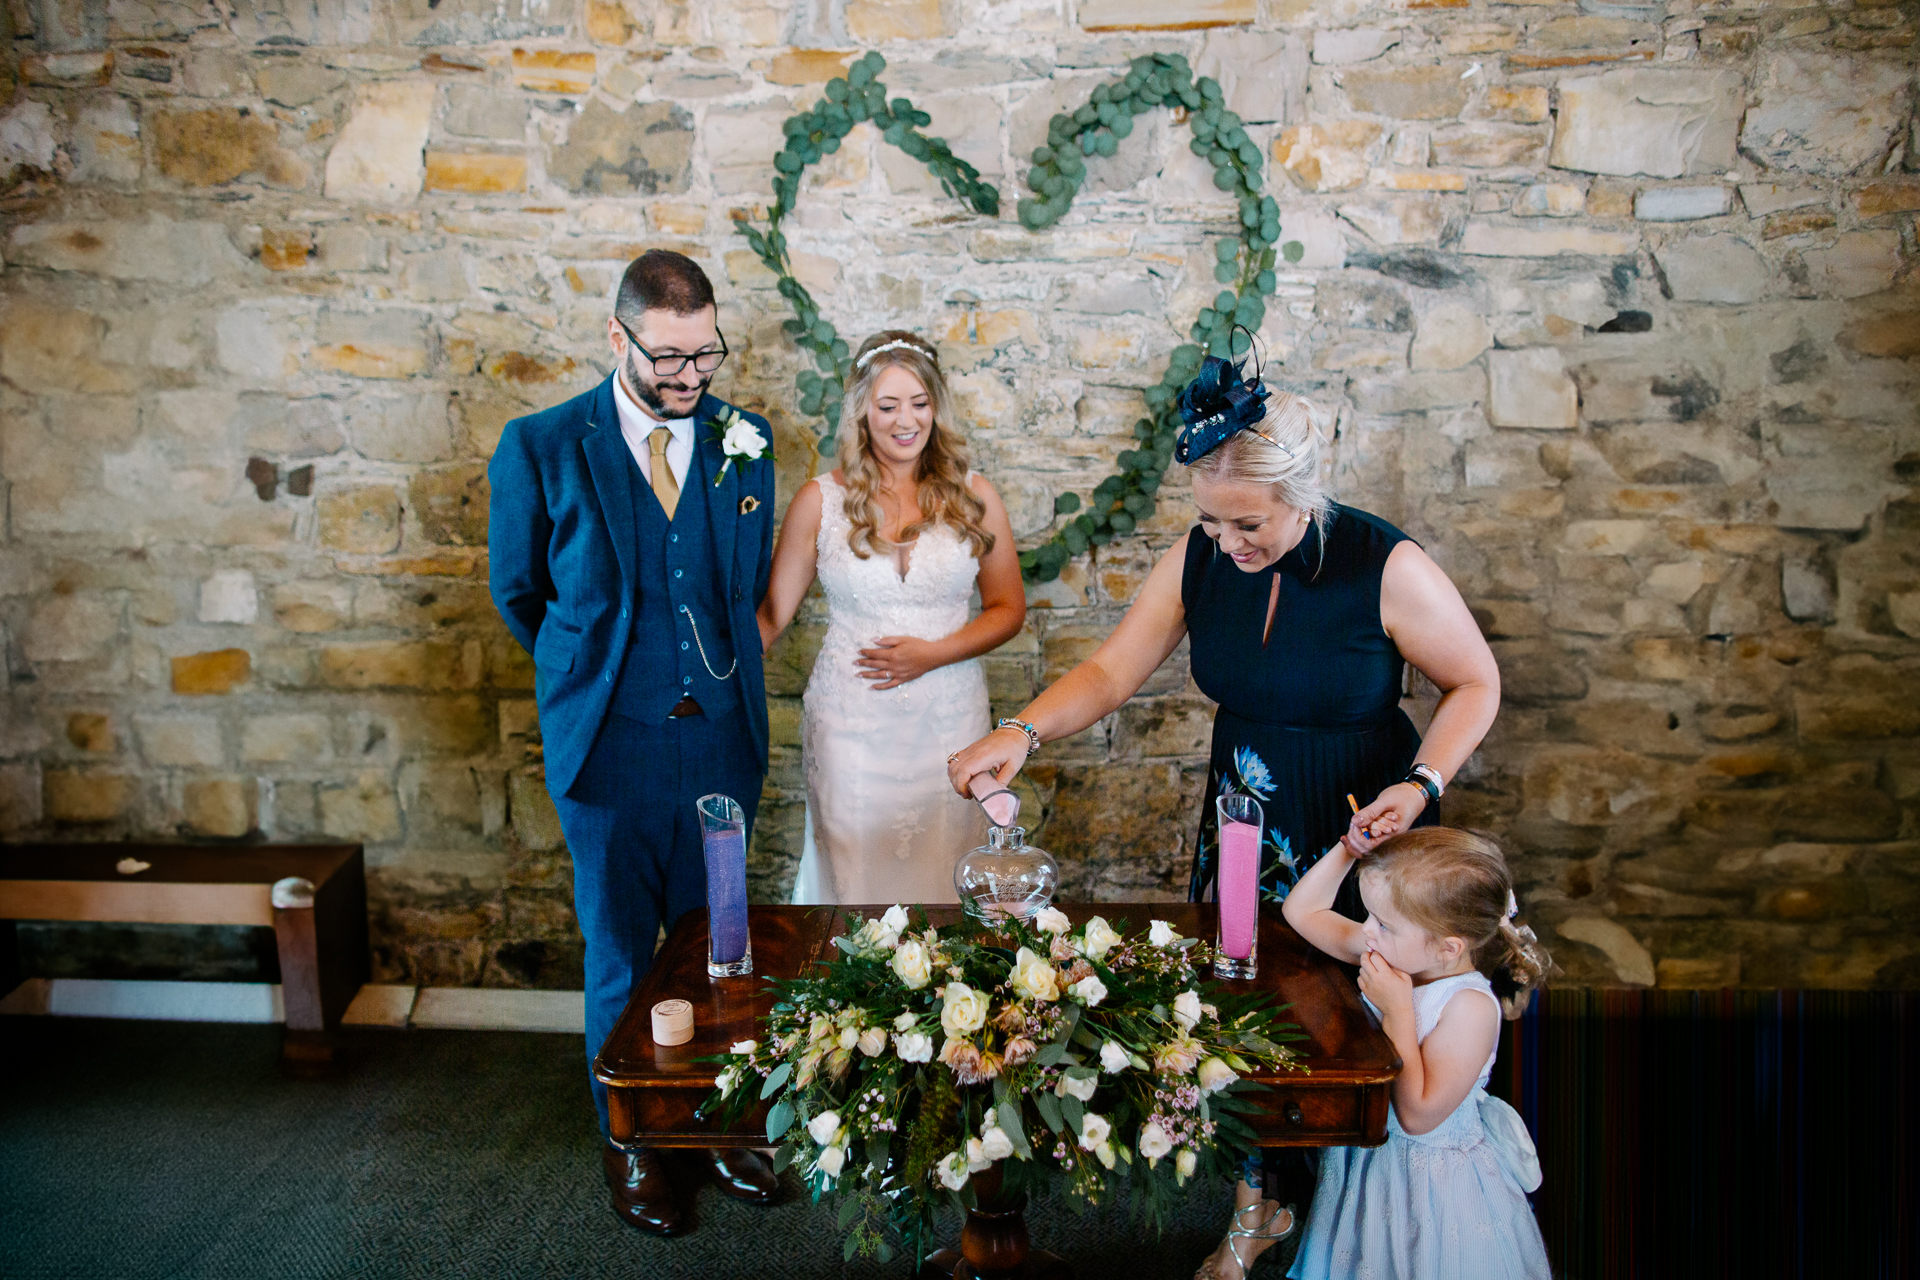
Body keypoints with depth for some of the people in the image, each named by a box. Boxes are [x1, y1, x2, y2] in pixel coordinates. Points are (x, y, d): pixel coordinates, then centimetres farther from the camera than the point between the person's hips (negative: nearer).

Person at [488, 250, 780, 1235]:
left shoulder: (745, 443, 0)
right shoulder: (541, 449, -8)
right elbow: (517, 592, 5)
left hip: (723, 741, 2)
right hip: (611, 747, -2)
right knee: (622, 958, 12)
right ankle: (630, 1144, 32)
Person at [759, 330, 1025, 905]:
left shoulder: (973, 497, -1)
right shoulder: (821, 500, -3)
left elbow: (1008, 608, 4)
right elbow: (771, 614, 0)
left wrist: (932, 653, -11)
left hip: (948, 721, 1)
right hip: (850, 722, -1)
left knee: (941, 876, 11)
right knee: (855, 870, 8)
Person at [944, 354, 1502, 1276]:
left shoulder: (1387, 568, -20)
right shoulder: (1197, 561, -9)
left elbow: (1475, 683, -7)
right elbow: (1111, 671, -5)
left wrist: (1423, 784, -22)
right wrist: (1023, 731, -22)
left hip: (1361, 825, -3)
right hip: (1244, 820, 4)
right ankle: (1259, 1205, 37)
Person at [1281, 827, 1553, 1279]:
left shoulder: (1470, 1007, -30)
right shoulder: (1399, 954, -11)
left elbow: (1417, 1115, -32)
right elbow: (1302, 910, 1)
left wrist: (1398, 1013, -33)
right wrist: (1349, 848, -12)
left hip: (1429, 1178, -6)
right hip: (1365, 1152, 7)